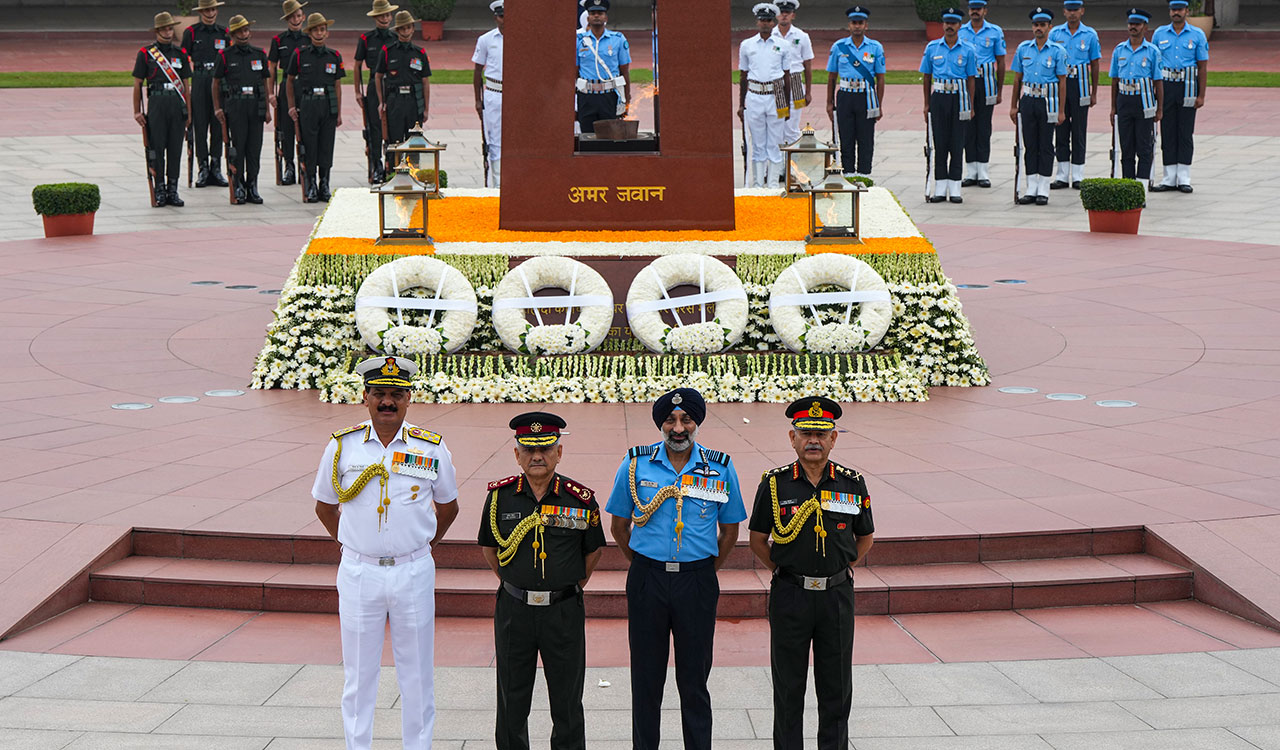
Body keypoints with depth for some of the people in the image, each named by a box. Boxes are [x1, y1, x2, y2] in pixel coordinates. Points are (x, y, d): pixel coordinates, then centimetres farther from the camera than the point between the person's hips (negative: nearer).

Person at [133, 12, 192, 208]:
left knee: (175, 148, 4)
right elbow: (137, 84, 5)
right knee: (157, 148, -2)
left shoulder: (180, 53, 12)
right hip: (156, 102, -3)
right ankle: (160, 190, 5)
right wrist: (137, 111, -1)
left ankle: (173, 190, 10)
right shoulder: (146, 53, 4)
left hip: (177, 103, 3)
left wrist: (188, 112, 10)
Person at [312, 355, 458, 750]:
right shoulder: (343, 446, 0)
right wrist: (349, 543, 10)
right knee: (358, 672, 5)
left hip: (414, 572, 0)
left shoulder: (431, 448, 0)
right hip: (358, 572, 0)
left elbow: (448, 507, 14)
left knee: (416, 670, 6)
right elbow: (324, 505, 14)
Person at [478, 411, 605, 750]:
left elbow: (594, 550, 9)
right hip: (513, 611, 1)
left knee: (567, 701, 7)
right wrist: (514, 584, 11)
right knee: (512, 701, 9)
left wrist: (572, 587, 10)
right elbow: (488, 547, 12)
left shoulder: (581, 499, -5)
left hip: (564, 611, -1)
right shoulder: (500, 495, -2)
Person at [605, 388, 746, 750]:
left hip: (697, 582, 0)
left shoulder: (720, 468, 0)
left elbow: (729, 530, 11)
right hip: (647, 581, 0)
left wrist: (706, 571, 9)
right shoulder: (636, 464, -1)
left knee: (694, 680, 5)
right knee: (646, 679, 6)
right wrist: (645, 565, 11)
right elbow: (619, 525, 10)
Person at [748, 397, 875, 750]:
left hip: (837, 596, 1)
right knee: (788, 686, 6)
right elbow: (757, 540, 7)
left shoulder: (852, 484, 1)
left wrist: (843, 569, 7)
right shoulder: (774, 484, -3)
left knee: (836, 686, 7)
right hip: (789, 597, -1)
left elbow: (866, 537, 14)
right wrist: (783, 571, 3)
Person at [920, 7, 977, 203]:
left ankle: (955, 189, 6)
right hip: (939, 98, 1)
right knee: (940, 143, 2)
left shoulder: (968, 50, 2)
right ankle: (940, 188, 7)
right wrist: (927, 104, 8)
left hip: (959, 99, -1)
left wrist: (971, 107, 3)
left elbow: (971, 79, 5)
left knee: (957, 143, 1)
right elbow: (927, 77, 11)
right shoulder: (932, 48, 6)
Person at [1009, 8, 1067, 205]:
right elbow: (1017, 78, 12)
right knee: (1030, 146, 6)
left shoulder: (1057, 51, -2)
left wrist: (1061, 111, -6)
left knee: (1046, 146, 0)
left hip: (1047, 101, -3)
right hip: (1028, 100, 3)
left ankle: (1043, 191, 5)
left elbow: (1062, 81, -2)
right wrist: (1013, 106, 8)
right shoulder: (1023, 48, 7)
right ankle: (1031, 189, 11)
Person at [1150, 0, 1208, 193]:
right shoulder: (1159, 34, 7)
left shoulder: (1197, 35, 2)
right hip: (1166, 85, 2)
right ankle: (1169, 179, 8)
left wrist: (1201, 96, -4)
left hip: (1187, 87, -2)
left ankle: (1184, 179, 5)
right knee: (1167, 133, 3)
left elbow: (1203, 67, 2)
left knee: (1185, 133, 1)